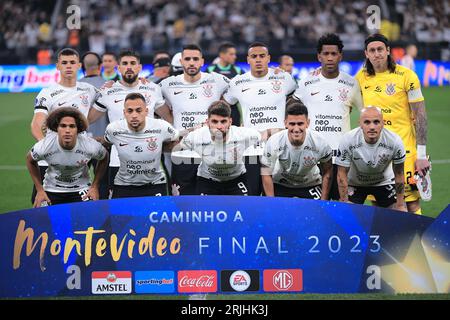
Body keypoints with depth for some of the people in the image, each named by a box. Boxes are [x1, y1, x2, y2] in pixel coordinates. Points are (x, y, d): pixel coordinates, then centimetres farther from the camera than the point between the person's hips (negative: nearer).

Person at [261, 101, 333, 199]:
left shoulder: (320, 143, -24)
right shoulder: (274, 142, -26)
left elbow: (327, 173, -8)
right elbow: (266, 174, -14)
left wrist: (323, 202, -9)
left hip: (311, 185, 0)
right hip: (280, 185, 0)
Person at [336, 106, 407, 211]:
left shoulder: (395, 141, -25)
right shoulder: (347, 141, -28)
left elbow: (399, 175, -12)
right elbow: (342, 174, -17)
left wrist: (400, 205, -8)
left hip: (384, 182, 1)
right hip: (354, 183, -1)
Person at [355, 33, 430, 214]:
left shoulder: (406, 76, -6)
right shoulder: (362, 77, 6)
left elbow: (420, 115, -5)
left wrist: (422, 154, -9)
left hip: (404, 149, -4)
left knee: (412, 204, -5)